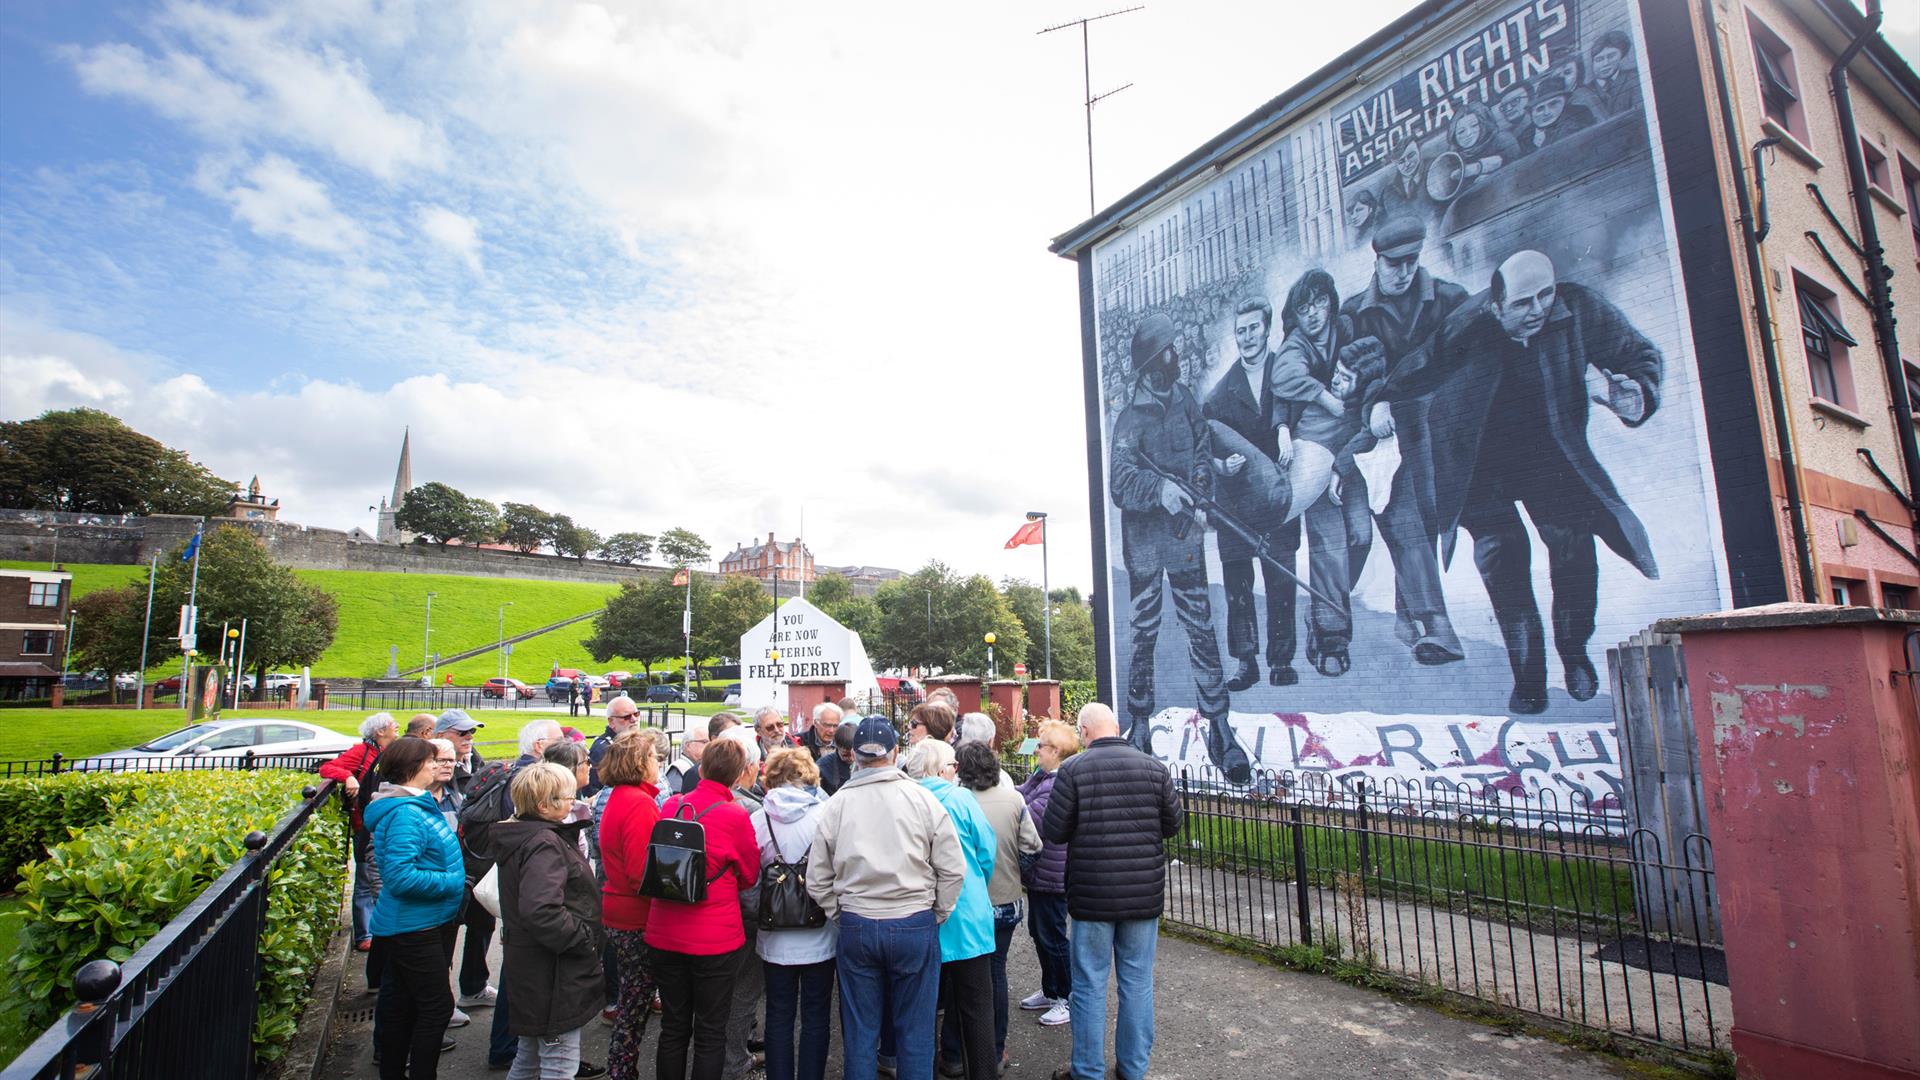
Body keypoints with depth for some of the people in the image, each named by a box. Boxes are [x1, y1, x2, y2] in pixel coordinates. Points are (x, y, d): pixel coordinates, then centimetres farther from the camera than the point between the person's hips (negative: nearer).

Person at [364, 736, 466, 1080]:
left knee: (400, 1006, 20)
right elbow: (400, 876, -30)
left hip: (412, 926, 10)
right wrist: (451, 882, -20)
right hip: (412, 928, -10)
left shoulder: (417, 806, 8)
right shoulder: (405, 814, -23)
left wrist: (453, 878, 11)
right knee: (437, 1006, -2)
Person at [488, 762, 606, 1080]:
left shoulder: (522, 837, 10)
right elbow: (541, 911, -33)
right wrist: (585, 940, -22)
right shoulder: (543, 845, -22)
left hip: (531, 968, 10)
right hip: (552, 974, -10)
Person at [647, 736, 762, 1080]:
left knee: (673, 1028, 19)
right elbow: (749, 876, -1)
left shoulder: (671, 805, -4)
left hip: (664, 935, 5)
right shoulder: (735, 816, -17)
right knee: (710, 1033, 11)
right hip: (715, 938, -4)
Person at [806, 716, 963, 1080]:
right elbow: (952, 870, -5)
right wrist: (937, 915, 7)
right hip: (915, 925, -1)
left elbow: (817, 880, 2)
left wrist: (840, 916, 13)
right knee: (914, 1032, 13)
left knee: (859, 1033, 15)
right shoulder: (922, 799, -7)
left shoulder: (835, 805, -3)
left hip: (856, 927, 1)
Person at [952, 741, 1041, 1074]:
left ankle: (955, 1053, 24)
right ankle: (995, 1053, 26)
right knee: (996, 972, 16)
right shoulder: (1014, 799, -11)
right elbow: (1032, 847, -7)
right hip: (1005, 900, 2)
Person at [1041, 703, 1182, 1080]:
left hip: (1092, 894, -2)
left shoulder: (1072, 771, -12)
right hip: (1144, 893, 3)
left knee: (1090, 986, 9)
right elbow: (1172, 824, 5)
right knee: (1138, 983, 14)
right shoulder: (1154, 768, -3)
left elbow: (1054, 832, -9)